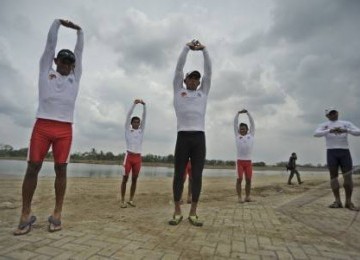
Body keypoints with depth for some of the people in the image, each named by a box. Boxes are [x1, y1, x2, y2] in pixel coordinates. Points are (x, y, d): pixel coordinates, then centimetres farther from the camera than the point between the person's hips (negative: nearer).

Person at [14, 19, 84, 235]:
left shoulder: (75, 77, 19)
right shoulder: (46, 70, 16)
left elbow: (80, 51, 21)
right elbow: (50, 43, 17)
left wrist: (79, 31, 20)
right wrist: (58, 22, 17)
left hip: (65, 129, 1)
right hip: (42, 125, -1)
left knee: (61, 169, 0)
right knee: (33, 167, -2)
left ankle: (57, 214, 6)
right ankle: (26, 215, 8)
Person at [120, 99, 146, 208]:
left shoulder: (141, 131, 12)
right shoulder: (127, 130, 6)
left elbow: (144, 117, 5)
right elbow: (128, 115, -2)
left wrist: (144, 105, -4)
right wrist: (134, 104, -8)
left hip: (138, 157, 3)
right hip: (129, 156, -3)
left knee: (134, 179, 6)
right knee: (125, 178, -2)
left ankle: (131, 200, 14)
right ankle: (122, 200, 4)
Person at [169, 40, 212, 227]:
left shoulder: (203, 92, 23)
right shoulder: (178, 91, 17)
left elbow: (209, 71, 17)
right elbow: (178, 68, 12)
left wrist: (204, 49, 13)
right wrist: (187, 47, 13)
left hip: (199, 138, 2)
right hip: (183, 137, -2)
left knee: (197, 176, 1)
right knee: (179, 175, 1)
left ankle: (193, 213, 12)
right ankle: (177, 212, 13)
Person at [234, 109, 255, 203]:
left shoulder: (251, 135, 15)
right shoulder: (237, 136, 13)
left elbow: (252, 123, 13)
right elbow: (235, 123, 13)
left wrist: (247, 112, 10)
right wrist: (238, 113, 9)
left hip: (248, 161, 2)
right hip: (240, 161, -1)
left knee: (248, 180, 3)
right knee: (239, 179, -3)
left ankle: (247, 197, 13)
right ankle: (239, 197, 2)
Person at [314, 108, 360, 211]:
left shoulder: (346, 124, 14)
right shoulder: (323, 125, 9)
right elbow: (316, 134, -11)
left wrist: (345, 130, -21)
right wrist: (330, 131, -26)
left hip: (345, 152, 1)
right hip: (331, 153, -1)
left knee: (348, 176, -5)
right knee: (333, 176, -4)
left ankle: (348, 202, 4)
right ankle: (337, 201, 1)